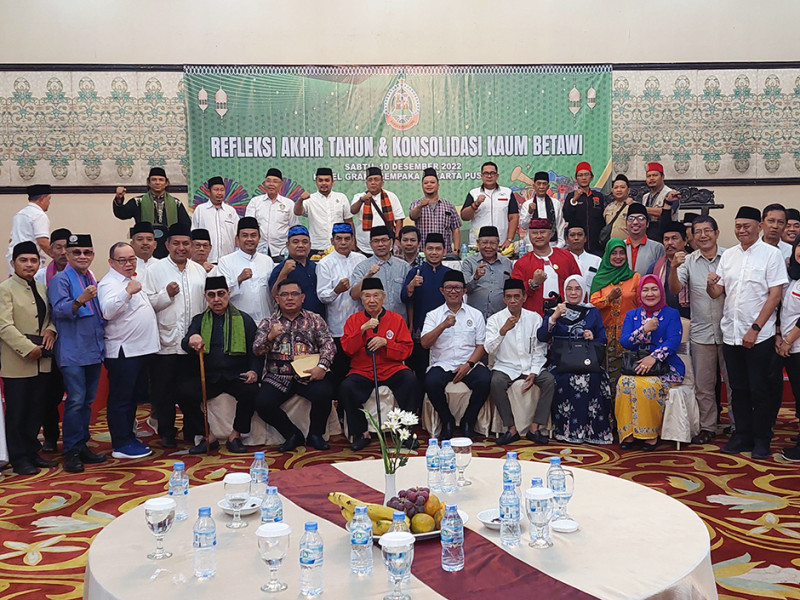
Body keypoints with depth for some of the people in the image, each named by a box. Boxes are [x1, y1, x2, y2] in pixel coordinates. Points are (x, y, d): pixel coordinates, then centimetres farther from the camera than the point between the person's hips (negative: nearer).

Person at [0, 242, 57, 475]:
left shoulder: (42, 288, 14)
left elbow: (50, 316, 18)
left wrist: (51, 330, -4)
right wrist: (28, 349, -20)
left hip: (41, 361, 6)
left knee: (36, 410, 12)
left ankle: (32, 452, 24)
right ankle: (19, 458, 13)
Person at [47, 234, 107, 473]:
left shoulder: (93, 280, 16)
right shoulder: (61, 279, -6)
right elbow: (59, 309, -19)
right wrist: (80, 300, -34)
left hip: (94, 350, 7)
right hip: (72, 352, -7)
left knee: (88, 400, 11)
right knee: (76, 400, -10)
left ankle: (82, 446, 20)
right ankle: (71, 451, -1)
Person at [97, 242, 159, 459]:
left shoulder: (133, 280, 18)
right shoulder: (109, 283, -11)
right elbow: (107, 310, -29)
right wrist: (127, 291, -37)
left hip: (141, 349, 9)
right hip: (122, 351, -9)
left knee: (132, 397, 16)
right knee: (120, 398, -2)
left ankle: (128, 437, 26)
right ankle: (121, 445, 3)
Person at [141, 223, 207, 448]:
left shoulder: (199, 270, 12)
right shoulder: (155, 271, -2)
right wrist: (166, 294, -20)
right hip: (166, 343, -3)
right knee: (164, 390, 5)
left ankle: (193, 430, 25)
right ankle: (166, 433, 19)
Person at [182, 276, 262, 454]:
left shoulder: (244, 319, 12)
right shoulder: (199, 320, 14)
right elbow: (185, 344, -3)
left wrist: (254, 371, -11)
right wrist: (191, 340, -28)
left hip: (237, 376, -1)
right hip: (209, 377, 1)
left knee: (251, 391, -32)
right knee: (183, 391, -25)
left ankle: (235, 436, -10)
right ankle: (208, 437, -9)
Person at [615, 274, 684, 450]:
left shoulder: (671, 314, 7)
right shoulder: (632, 315, 16)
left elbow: (673, 341, -8)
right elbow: (624, 341, 3)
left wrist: (654, 357, -24)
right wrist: (645, 329, -13)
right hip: (636, 366, 3)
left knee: (647, 385, -34)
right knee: (625, 382, -30)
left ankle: (651, 434, -17)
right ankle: (628, 433, -22)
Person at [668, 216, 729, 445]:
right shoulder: (688, 261, 3)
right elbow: (675, 289, -9)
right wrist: (673, 268, -25)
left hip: (728, 331, -2)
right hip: (701, 332, 2)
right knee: (703, 384, 10)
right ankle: (707, 427, 21)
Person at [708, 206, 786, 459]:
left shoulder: (771, 254, -5)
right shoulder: (728, 255, 10)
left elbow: (775, 295, -9)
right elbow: (717, 292, 10)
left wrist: (755, 329, -14)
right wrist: (710, 285, -15)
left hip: (759, 336, -4)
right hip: (731, 334, 5)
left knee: (760, 391, 3)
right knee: (738, 389, 12)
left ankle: (761, 439, 16)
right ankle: (742, 435, 23)